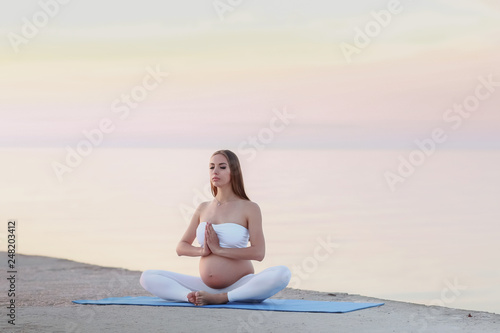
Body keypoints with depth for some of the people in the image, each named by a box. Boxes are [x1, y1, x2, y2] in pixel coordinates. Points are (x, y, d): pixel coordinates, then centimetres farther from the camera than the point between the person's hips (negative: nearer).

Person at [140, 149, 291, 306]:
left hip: (240, 285, -4)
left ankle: (221, 298, -32)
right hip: (205, 286, 4)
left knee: (282, 274, -35)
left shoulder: (249, 208, -1)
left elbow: (258, 253, -13)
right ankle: (191, 295, -33)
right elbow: (181, 247, 14)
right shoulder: (203, 209, 13)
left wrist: (218, 250, -14)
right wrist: (202, 251, -7)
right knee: (147, 277, -10)